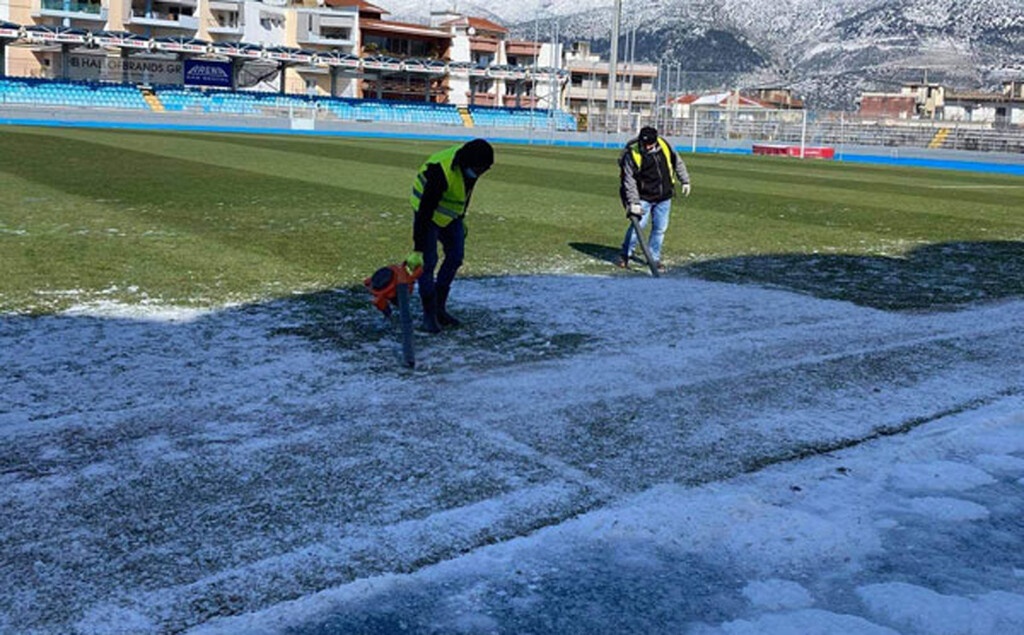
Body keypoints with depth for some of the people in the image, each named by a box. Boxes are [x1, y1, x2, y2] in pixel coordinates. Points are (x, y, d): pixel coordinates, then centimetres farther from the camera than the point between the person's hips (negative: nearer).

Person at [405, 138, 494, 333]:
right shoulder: (441, 172, -37)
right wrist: (417, 250, -37)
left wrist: (461, 218, 15)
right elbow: (425, 212, -37)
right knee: (427, 261, -10)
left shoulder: (470, 163, -13)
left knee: (456, 255, 6)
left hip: (451, 211, 8)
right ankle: (429, 315, 1)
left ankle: (439, 308, 17)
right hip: (428, 211, -8)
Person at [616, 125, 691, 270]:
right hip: (643, 197, -4)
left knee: (660, 228, 6)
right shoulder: (632, 154, -18)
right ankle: (625, 255, 6)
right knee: (638, 225, -10)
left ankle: (654, 258, 19)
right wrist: (633, 202, -23)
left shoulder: (664, 145, -6)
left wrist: (685, 181, 12)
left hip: (664, 197, 4)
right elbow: (629, 181, -17)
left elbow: (677, 162, 11)